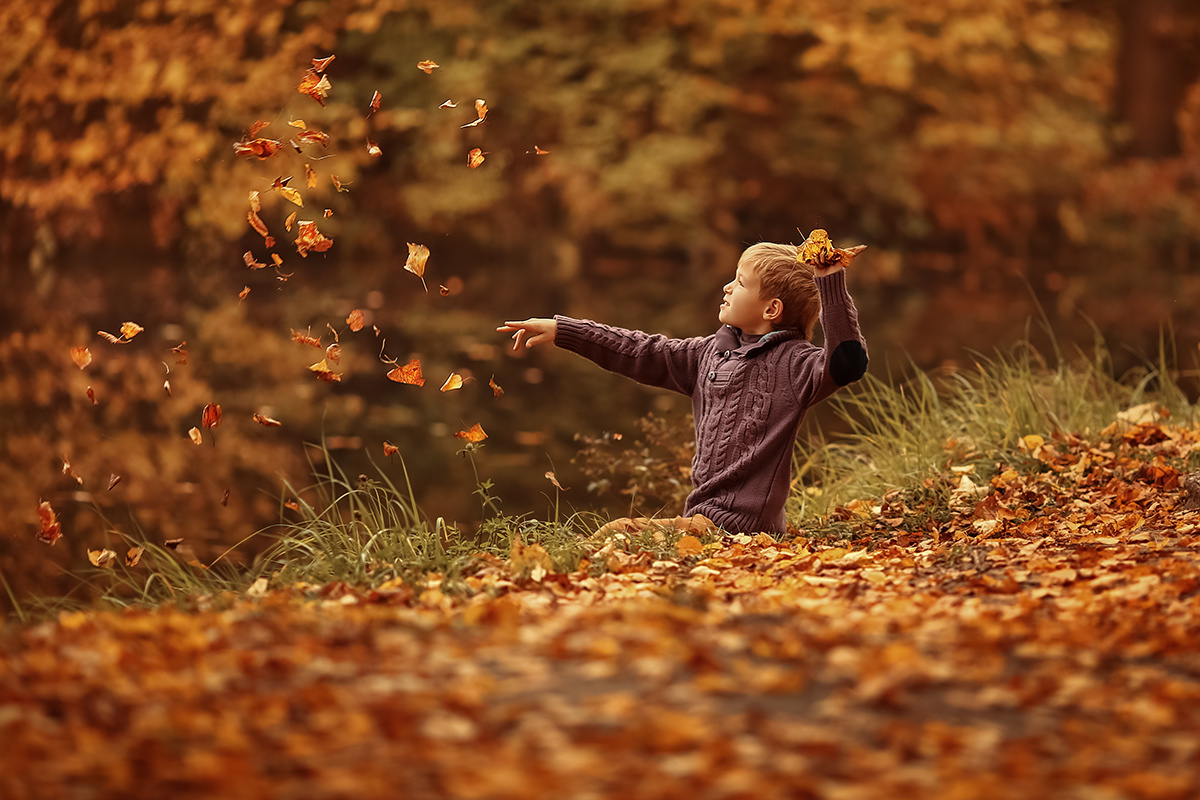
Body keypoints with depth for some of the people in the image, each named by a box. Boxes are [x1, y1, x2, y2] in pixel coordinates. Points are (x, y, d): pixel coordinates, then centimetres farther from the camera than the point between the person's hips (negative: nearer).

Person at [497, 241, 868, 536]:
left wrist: (831, 284, -32)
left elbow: (847, 362, -28)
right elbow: (645, 353, 18)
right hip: (702, 515, 8)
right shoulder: (712, 352, 15)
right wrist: (560, 330, 17)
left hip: (741, 525, -8)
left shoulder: (793, 363, -10)